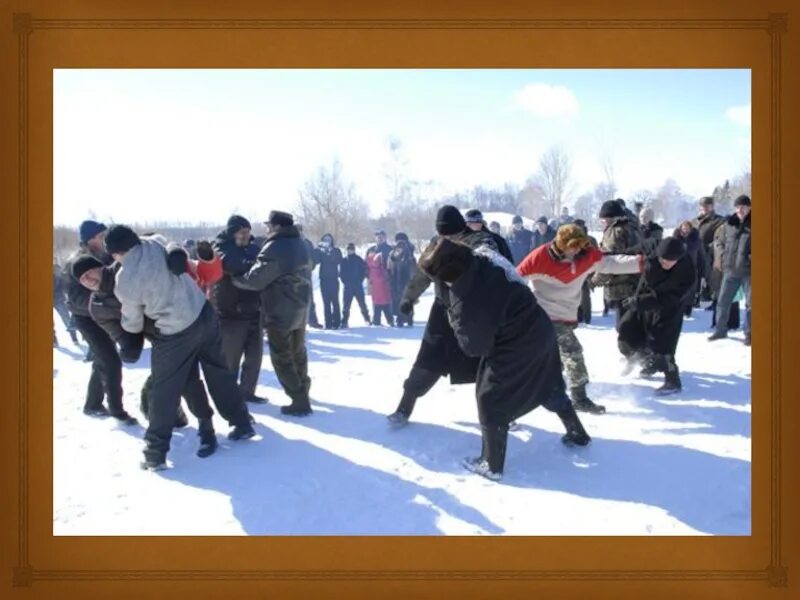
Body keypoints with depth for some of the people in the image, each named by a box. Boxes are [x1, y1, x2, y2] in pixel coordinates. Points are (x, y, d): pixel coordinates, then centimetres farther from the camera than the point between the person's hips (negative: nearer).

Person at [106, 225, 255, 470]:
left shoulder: (125, 282, -14)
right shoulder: (155, 245, -6)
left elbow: (133, 325, 0)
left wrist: (127, 324, 23)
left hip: (177, 333, -5)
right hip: (205, 314, 5)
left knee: (164, 392, 8)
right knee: (219, 372, 22)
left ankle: (155, 454, 15)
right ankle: (242, 423, 33)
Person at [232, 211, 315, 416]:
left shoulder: (275, 248, -21)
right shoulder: (301, 246, 9)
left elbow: (255, 279, -19)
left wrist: (234, 278, -3)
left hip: (280, 313, -9)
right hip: (300, 310, 9)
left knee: (282, 358, -1)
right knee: (298, 353, 22)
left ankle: (299, 401, -2)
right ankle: (303, 390, 36)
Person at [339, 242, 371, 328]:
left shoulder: (359, 260, 2)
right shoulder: (344, 261, 6)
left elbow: (364, 271, 0)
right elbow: (341, 273, 6)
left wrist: (359, 281, -6)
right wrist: (345, 282, -3)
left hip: (358, 286, -1)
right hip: (348, 287, 1)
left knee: (362, 304, 1)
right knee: (346, 305, -2)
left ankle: (367, 320, 11)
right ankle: (344, 322, 0)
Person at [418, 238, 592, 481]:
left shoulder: (465, 303, -30)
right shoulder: (483, 260, -11)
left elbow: (475, 347, -15)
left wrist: (454, 319, -2)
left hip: (516, 347, -8)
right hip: (541, 331, 8)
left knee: (490, 401, 10)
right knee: (550, 386, 29)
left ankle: (492, 465, 22)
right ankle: (577, 433, 48)